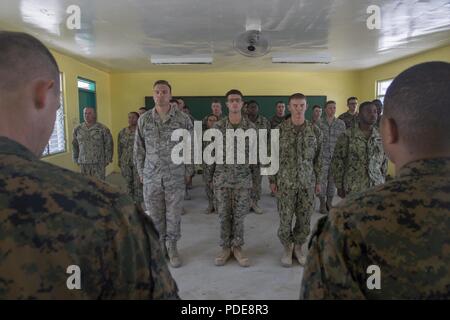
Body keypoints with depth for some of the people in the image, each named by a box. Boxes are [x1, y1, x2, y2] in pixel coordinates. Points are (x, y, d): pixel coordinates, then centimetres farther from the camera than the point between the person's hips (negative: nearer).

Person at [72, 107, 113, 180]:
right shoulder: (77, 129, 7)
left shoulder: (103, 129, -4)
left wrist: (107, 160, -3)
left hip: (98, 163, -3)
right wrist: (76, 160, 13)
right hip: (83, 163, 3)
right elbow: (75, 145, 15)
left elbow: (108, 145, -2)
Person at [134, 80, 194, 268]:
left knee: (174, 214, 6)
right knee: (154, 215, 9)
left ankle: (172, 247, 26)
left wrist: (188, 172, 2)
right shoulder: (144, 120, 2)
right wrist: (140, 172, 8)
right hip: (151, 177, 2)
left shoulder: (183, 119, -3)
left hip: (175, 177, -1)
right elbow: (139, 149, 9)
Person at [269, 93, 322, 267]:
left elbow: (318, 158, 7)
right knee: (285, 218, 4)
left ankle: (300, 246, 29)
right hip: (285, 182, -1)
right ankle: (287, 247, 26)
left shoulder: (315, 130, 1)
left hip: (307, 182, 2)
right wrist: (272, 180, 0)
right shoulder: (280, 129, -4)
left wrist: (318, 181, 6)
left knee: (305, 218, 8)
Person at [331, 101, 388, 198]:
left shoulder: (380, 137, 6)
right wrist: (340, 187, -6)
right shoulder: (347, 136, -7)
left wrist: (383, 182, 13)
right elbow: (337, 162, -6)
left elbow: (384, 162, 15)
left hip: (377, 188, 4)